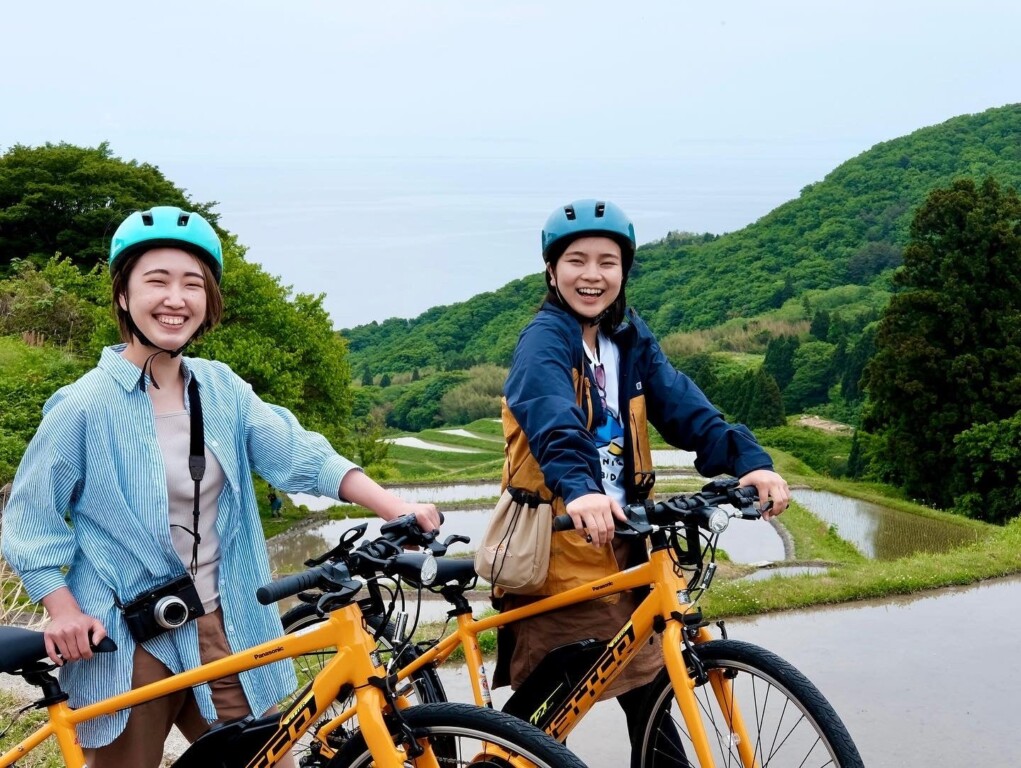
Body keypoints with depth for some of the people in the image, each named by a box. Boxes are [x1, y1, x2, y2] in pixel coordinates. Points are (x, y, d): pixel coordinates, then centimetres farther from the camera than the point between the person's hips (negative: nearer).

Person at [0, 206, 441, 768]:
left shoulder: (221, 389, 2)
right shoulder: (86, 405, -10)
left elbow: (300, 455, -8)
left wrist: (396, 510, -21)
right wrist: (63, 610, -17)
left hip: (222, 633, 4)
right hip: (126, 645, -4)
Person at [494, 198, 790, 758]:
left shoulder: (631, 340, 9)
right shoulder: (544, 340, -11)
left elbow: (681, 405, -6)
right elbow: (553, 419, -31)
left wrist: (748, 460, -22)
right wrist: (578, 489, -50)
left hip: (619, 542, 6)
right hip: (557, 545, -6)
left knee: (649, 687, 10)